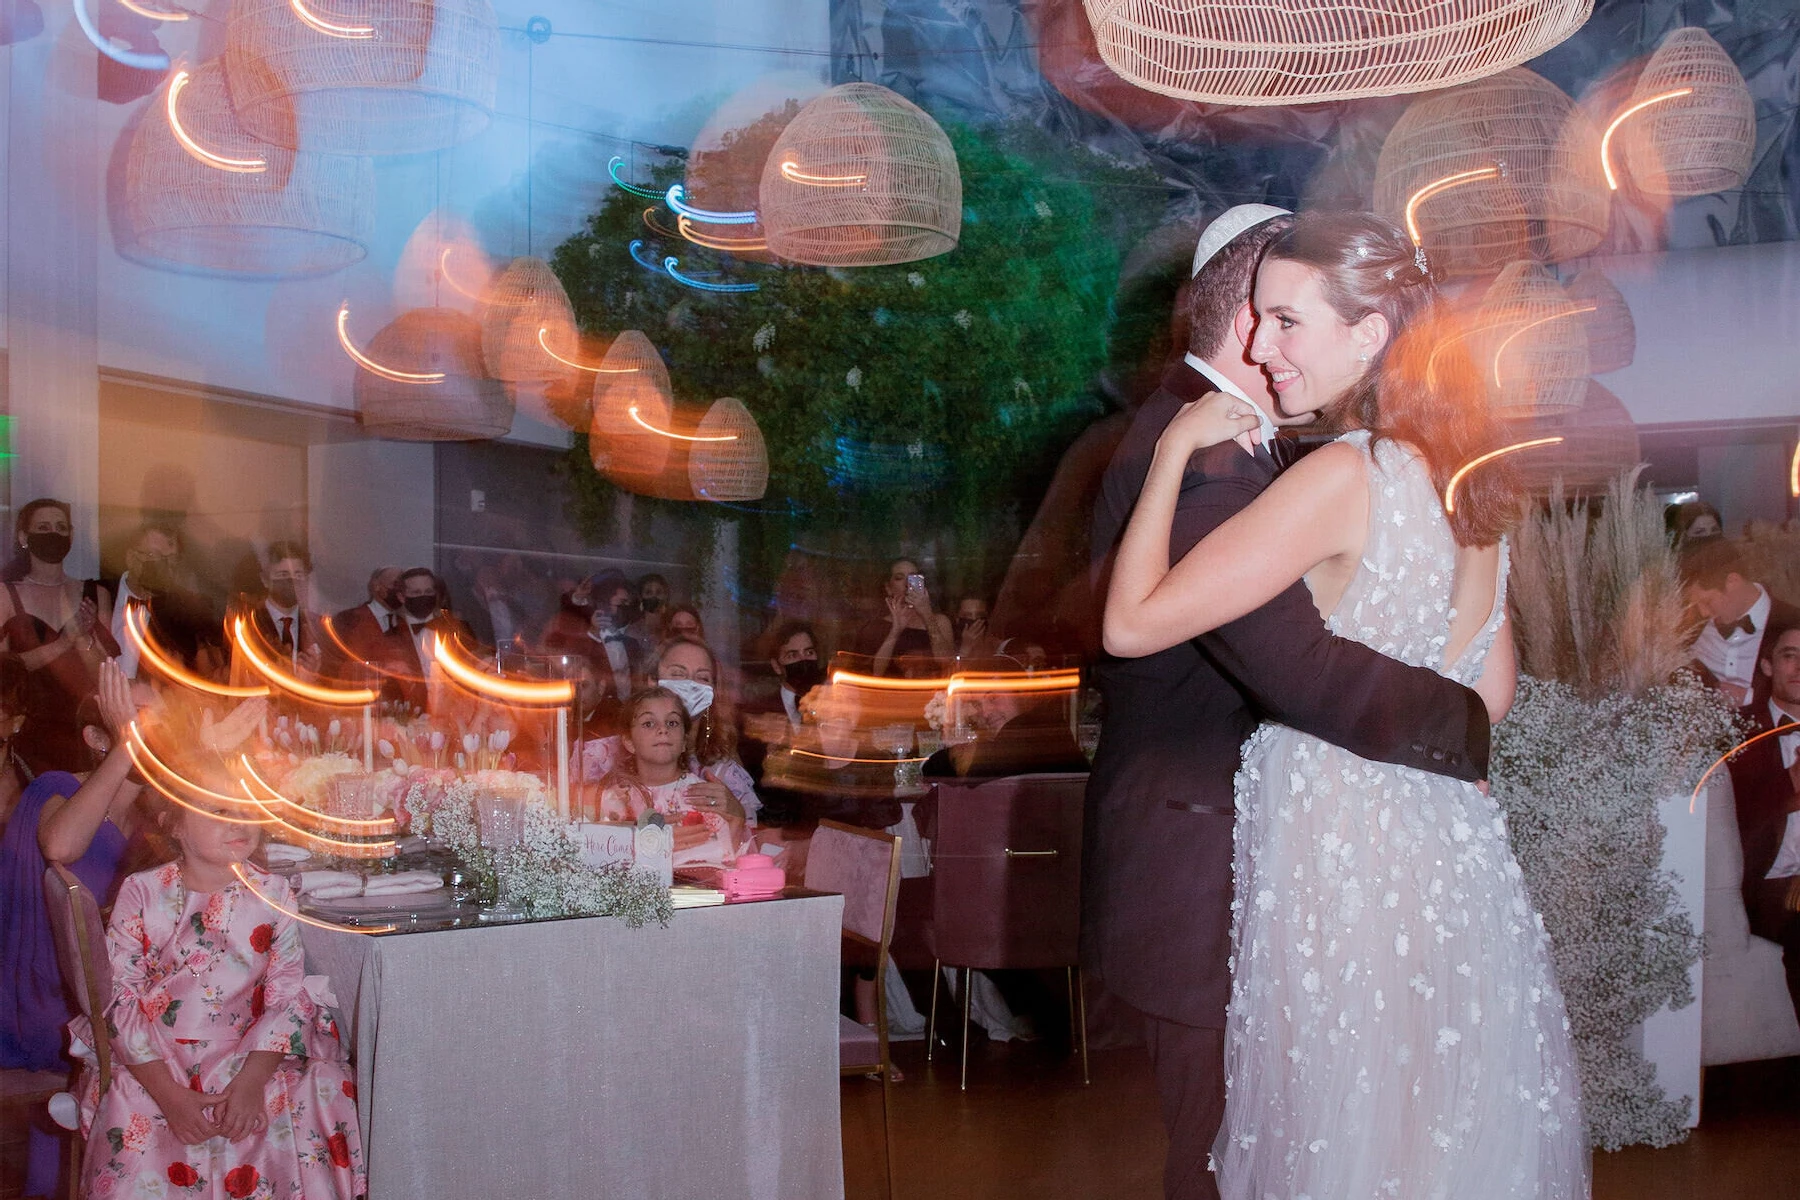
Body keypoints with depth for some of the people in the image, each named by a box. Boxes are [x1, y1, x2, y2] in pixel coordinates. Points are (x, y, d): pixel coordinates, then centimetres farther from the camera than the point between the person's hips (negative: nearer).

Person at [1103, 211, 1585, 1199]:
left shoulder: (1342, 477, -18)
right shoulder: (1463, 477, 7)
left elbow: (1130, 624, -19)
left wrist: (1174, 450, -10)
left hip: (1340, 851, -8)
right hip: (1452, 851, 8)